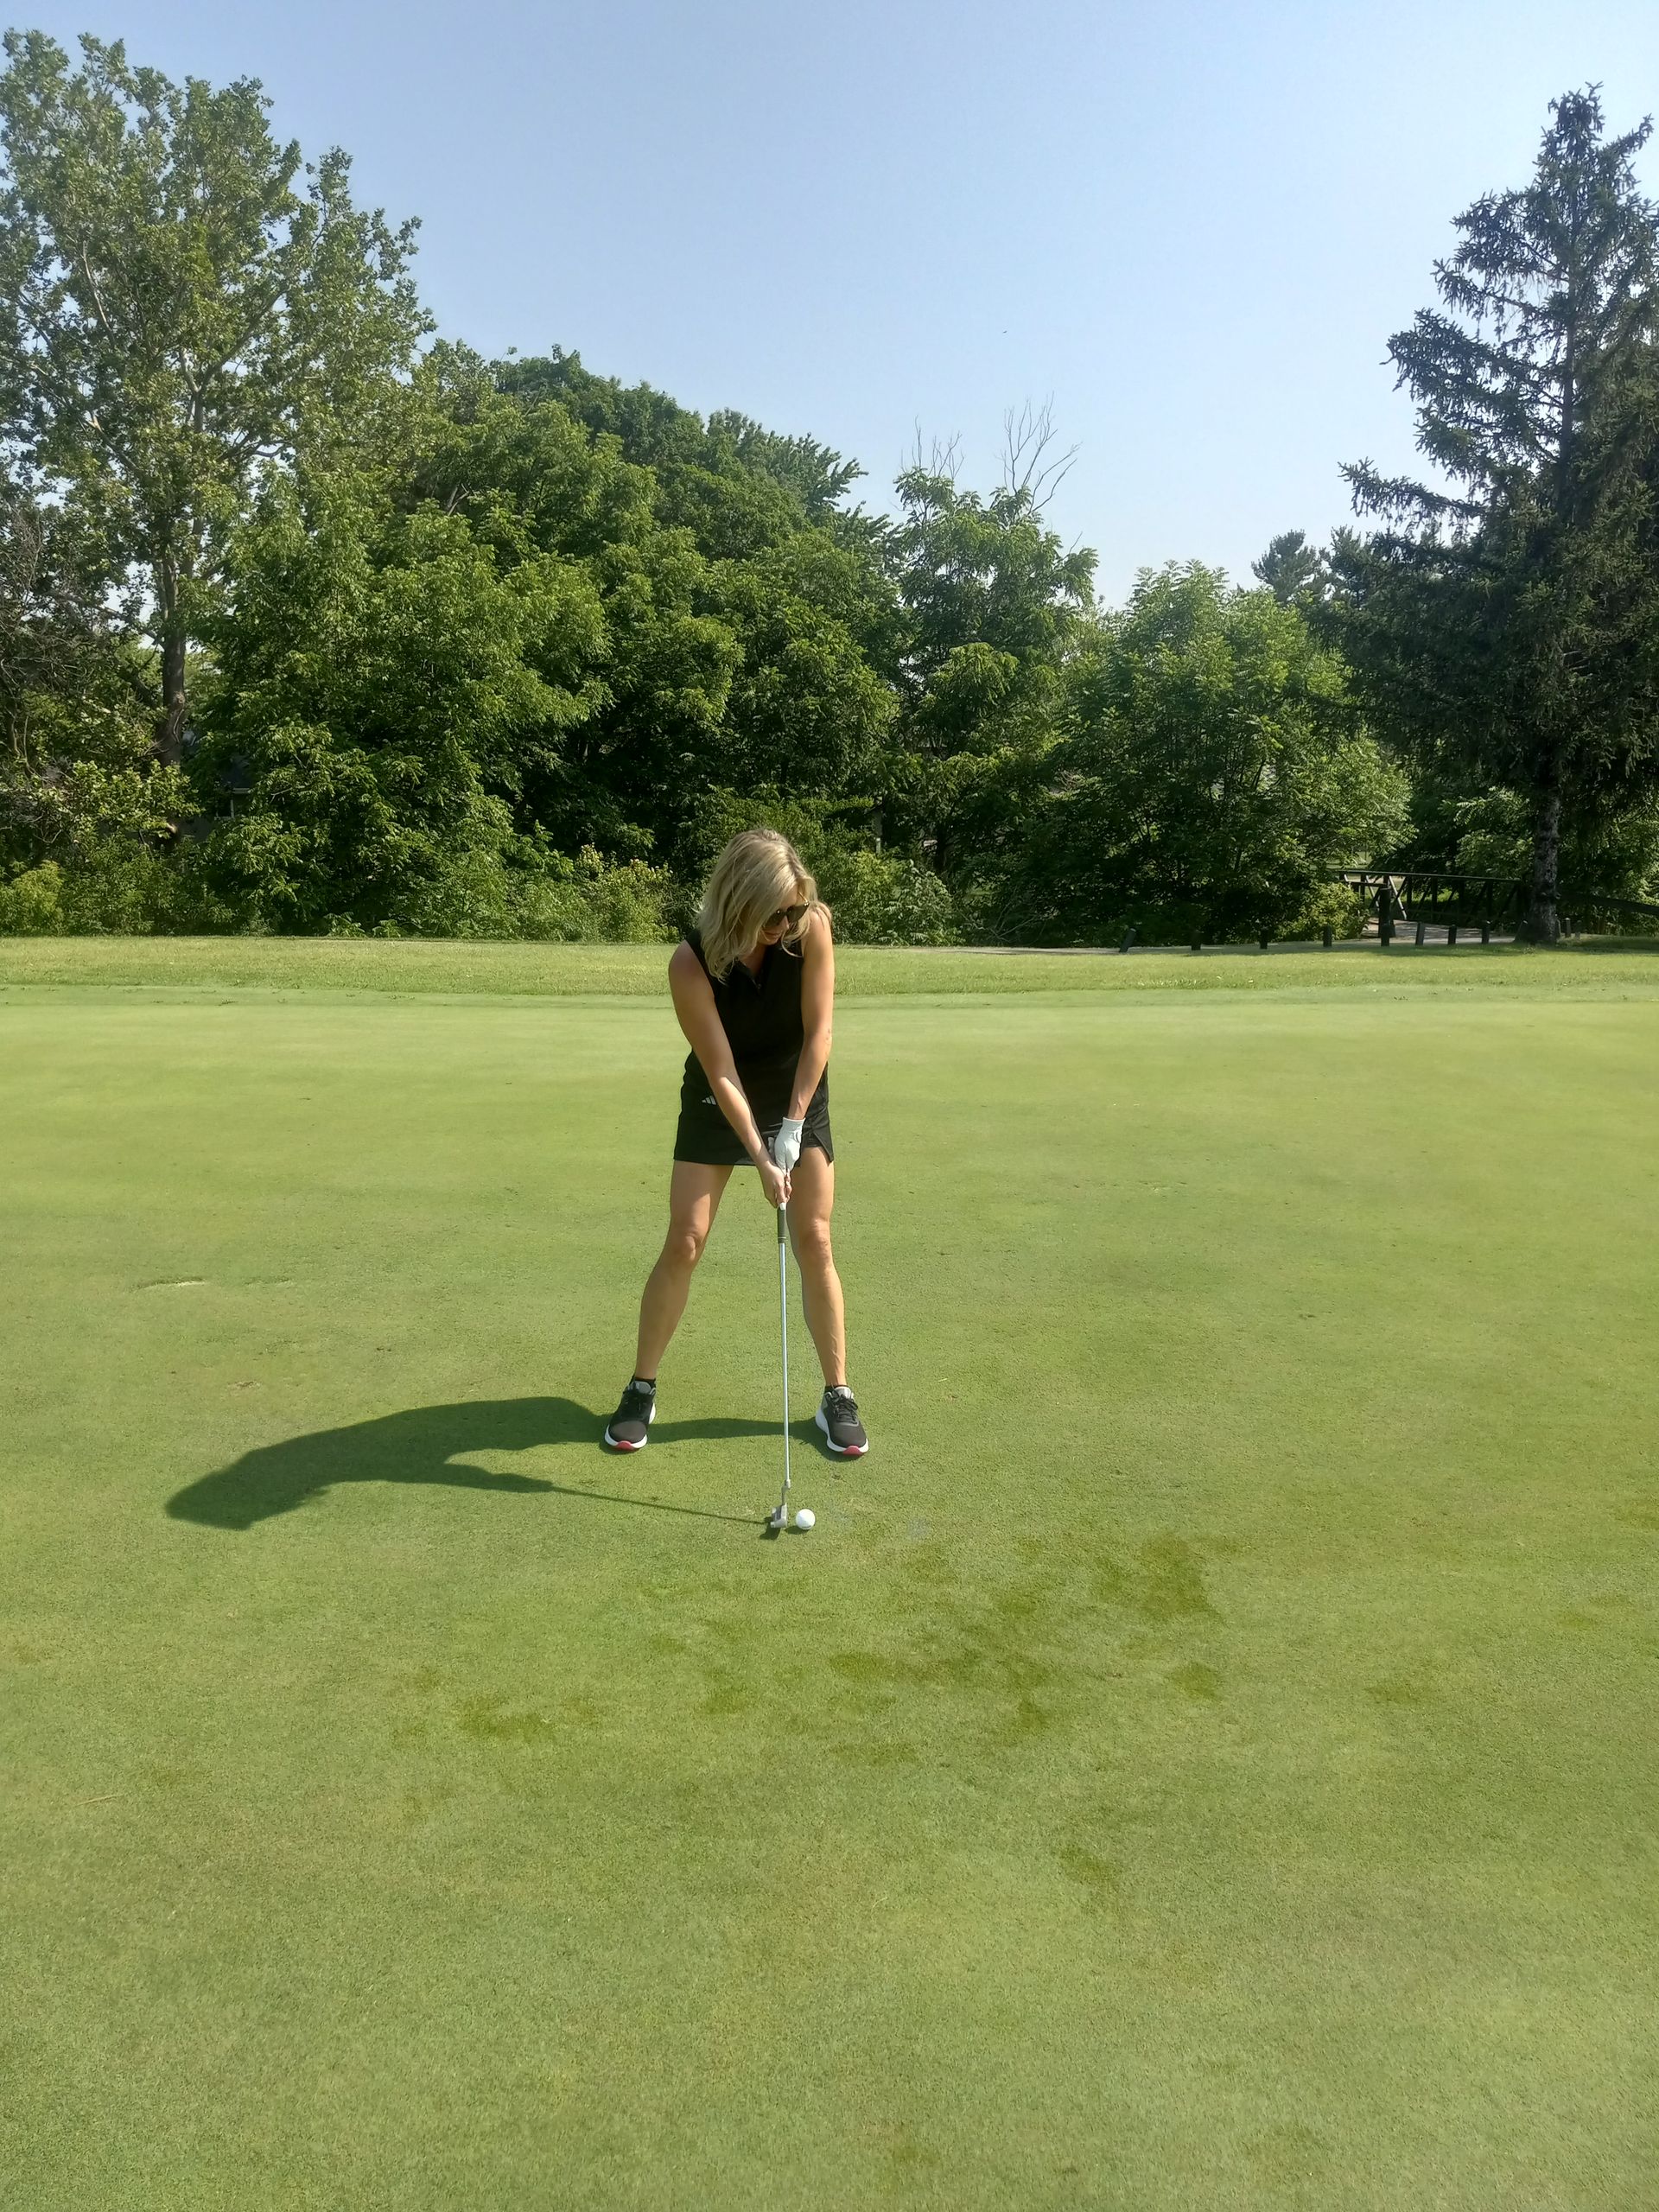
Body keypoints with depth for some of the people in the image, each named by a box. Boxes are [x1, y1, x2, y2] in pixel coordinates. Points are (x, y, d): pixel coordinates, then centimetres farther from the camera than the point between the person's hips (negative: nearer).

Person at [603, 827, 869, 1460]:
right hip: (719, 1104, -1)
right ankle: (641, 1390, 11)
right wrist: (760, 1159, -27)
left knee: (815, 1244, -1)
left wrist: (793, 1125, -19)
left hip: (799, 1095, 2)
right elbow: (722, 1074, -25)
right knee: (684, 1242, -4)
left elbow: (818, 1031, -17)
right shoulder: (692, 963, -29)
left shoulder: (813, 928, -24)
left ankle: (837, 1395, 11)